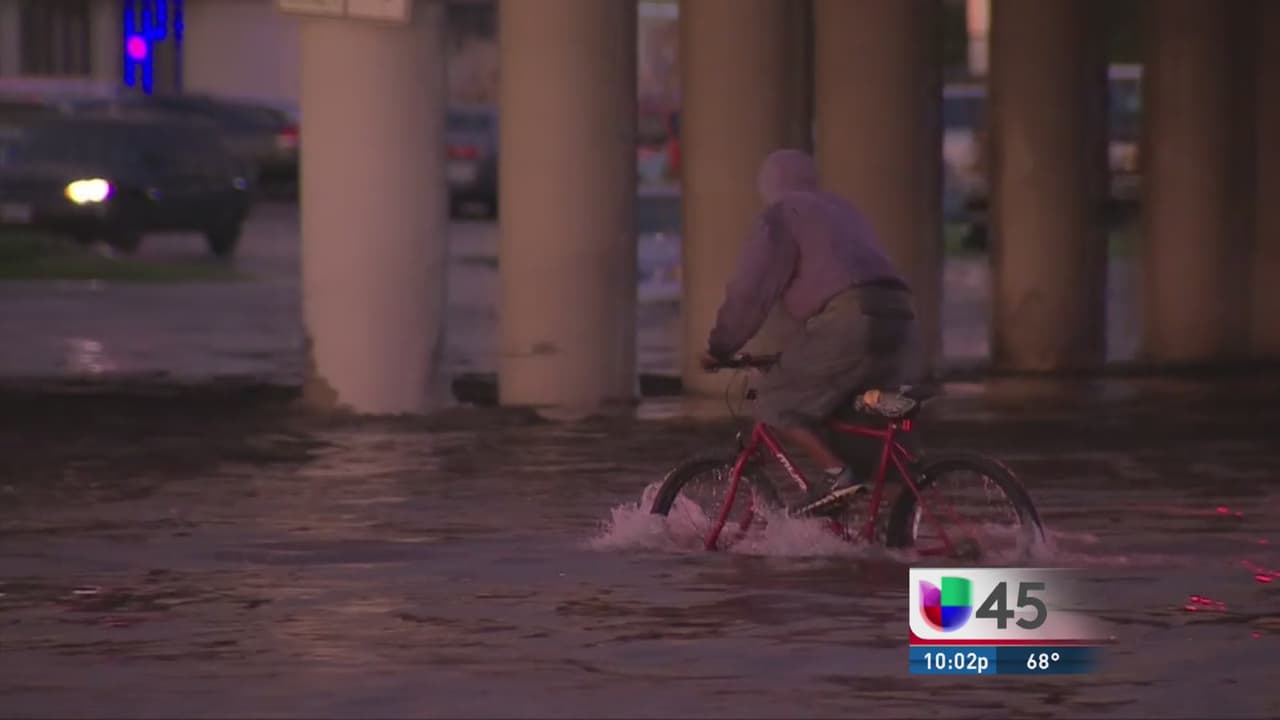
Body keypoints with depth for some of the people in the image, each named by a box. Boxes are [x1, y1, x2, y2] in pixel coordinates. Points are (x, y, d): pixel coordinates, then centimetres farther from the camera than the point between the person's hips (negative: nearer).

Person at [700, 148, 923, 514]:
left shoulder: (781, 215, 9)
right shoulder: (843, 210, 34)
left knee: (777, 404, -1)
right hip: (899, 316, 8)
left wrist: (719, 347, 12)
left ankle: (835, 472, -17)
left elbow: (750, 289, 2)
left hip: (845, 317, -8)